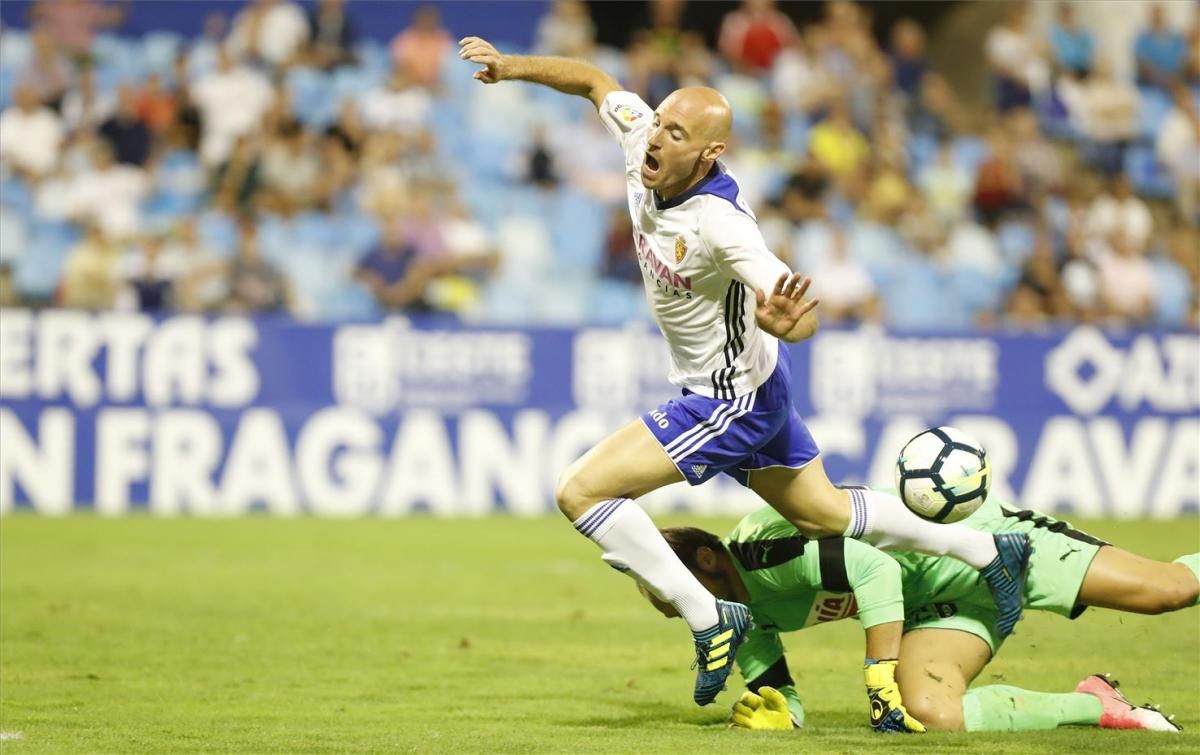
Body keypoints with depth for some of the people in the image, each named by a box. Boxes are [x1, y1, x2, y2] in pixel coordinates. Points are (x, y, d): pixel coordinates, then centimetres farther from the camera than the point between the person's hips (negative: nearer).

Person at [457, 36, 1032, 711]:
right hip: (753, 382, 9)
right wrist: (515, 67, -5)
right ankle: (991, 553, 38)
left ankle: (709, 619, -7)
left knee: (582, 491, -15)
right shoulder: (643, 139, -13)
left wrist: (780, 321, -60)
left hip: (734, 402, -9)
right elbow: (594, 81, 6)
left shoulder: (720, 222, -33)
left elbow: (805, 317, -39)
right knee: (827, 515, 25)